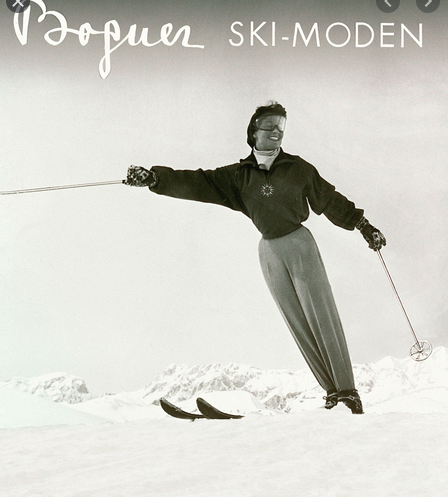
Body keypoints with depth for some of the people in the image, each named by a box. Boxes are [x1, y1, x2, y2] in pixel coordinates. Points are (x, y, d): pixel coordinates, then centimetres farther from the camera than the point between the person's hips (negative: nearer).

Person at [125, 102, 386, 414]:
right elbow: (197, 184, -4)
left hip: (299, 243, -2)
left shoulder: (298, 168, 3)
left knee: (323, 318, -7)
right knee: (300, 326, 1)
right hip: (270, 252, 2)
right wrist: (156, 178, -18)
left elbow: (330, 201, 12)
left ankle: (348, 392, -4)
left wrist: (363, 225, 12)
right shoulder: (238, 176, 4)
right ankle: (332, 392, 5)